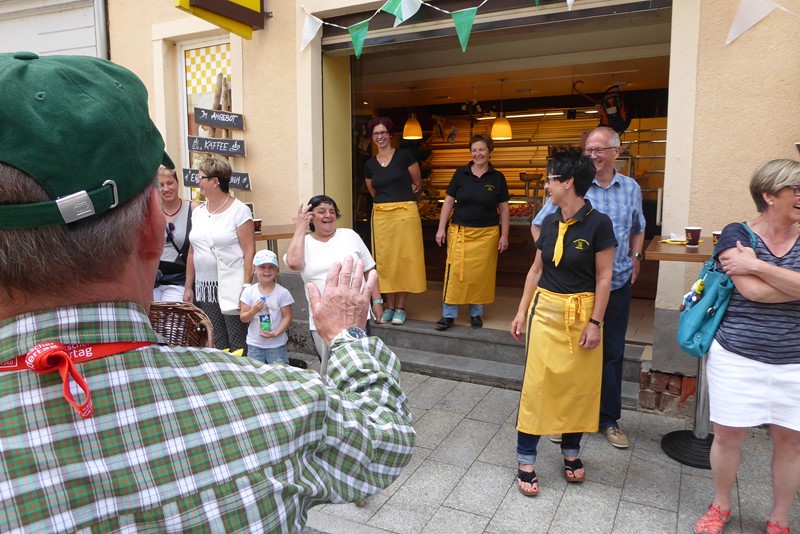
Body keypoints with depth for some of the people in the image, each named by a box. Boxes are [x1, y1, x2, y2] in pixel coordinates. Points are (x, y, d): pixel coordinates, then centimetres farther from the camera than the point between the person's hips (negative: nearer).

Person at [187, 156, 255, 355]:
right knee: (216, 345, 10)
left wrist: (246, 286, -17)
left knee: (239, 344, -5)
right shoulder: (198, 212, 13)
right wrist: (188, 287, 13)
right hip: (205, 288, 6)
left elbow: (249, 251, -11)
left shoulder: (239, 210, -5)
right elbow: (192, 252, 16)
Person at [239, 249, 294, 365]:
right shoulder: (248, 292, -3)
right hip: (254, 344, 3)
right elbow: (243, 318, -1)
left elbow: (287, 317, -7)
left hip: (277, 344, -2)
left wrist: (276, 333, -19)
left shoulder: (283, 292, -9)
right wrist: (253, 311, -21)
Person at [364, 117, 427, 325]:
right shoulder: (369, 164, 9)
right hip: (381, 216, 3)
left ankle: (400, 307, 9)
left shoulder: (404, 155, -1)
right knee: (384, 260, 4)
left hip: (405, 213, -3)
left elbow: (417, 184, 8)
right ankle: (389, 306, 14)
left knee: (404, 258, 0)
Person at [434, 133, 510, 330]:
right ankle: (449, 315, 5)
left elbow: (504, 209, 5)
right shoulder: (460, 174, 3)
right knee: (455, 272, -4)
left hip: (487, 234, 0)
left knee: (481, 274, 5)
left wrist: (504, 236, 1)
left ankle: (476, 314, 21)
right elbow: (448, 201, 5)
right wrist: (441, 228, -1)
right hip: (460, 232, 0)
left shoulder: (497, 178, 3)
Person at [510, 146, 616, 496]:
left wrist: (595, 322, -12)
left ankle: (571, 451, 30)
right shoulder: (549, 222, 5)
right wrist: (522, 311, 8)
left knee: (579, 385, 9)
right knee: (536, 382, 1)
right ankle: (526, 460, 10)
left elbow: (604, 278, -8)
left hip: (581, 312, -3)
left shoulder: (598, 223, -9)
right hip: (545, 309, 3)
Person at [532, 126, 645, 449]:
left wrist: (636, 256, 9)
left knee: (612, 352, 12)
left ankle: (609, 418, 28)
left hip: (618, 285, 4)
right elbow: (538, 225, 1)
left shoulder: (631, 188, 7)